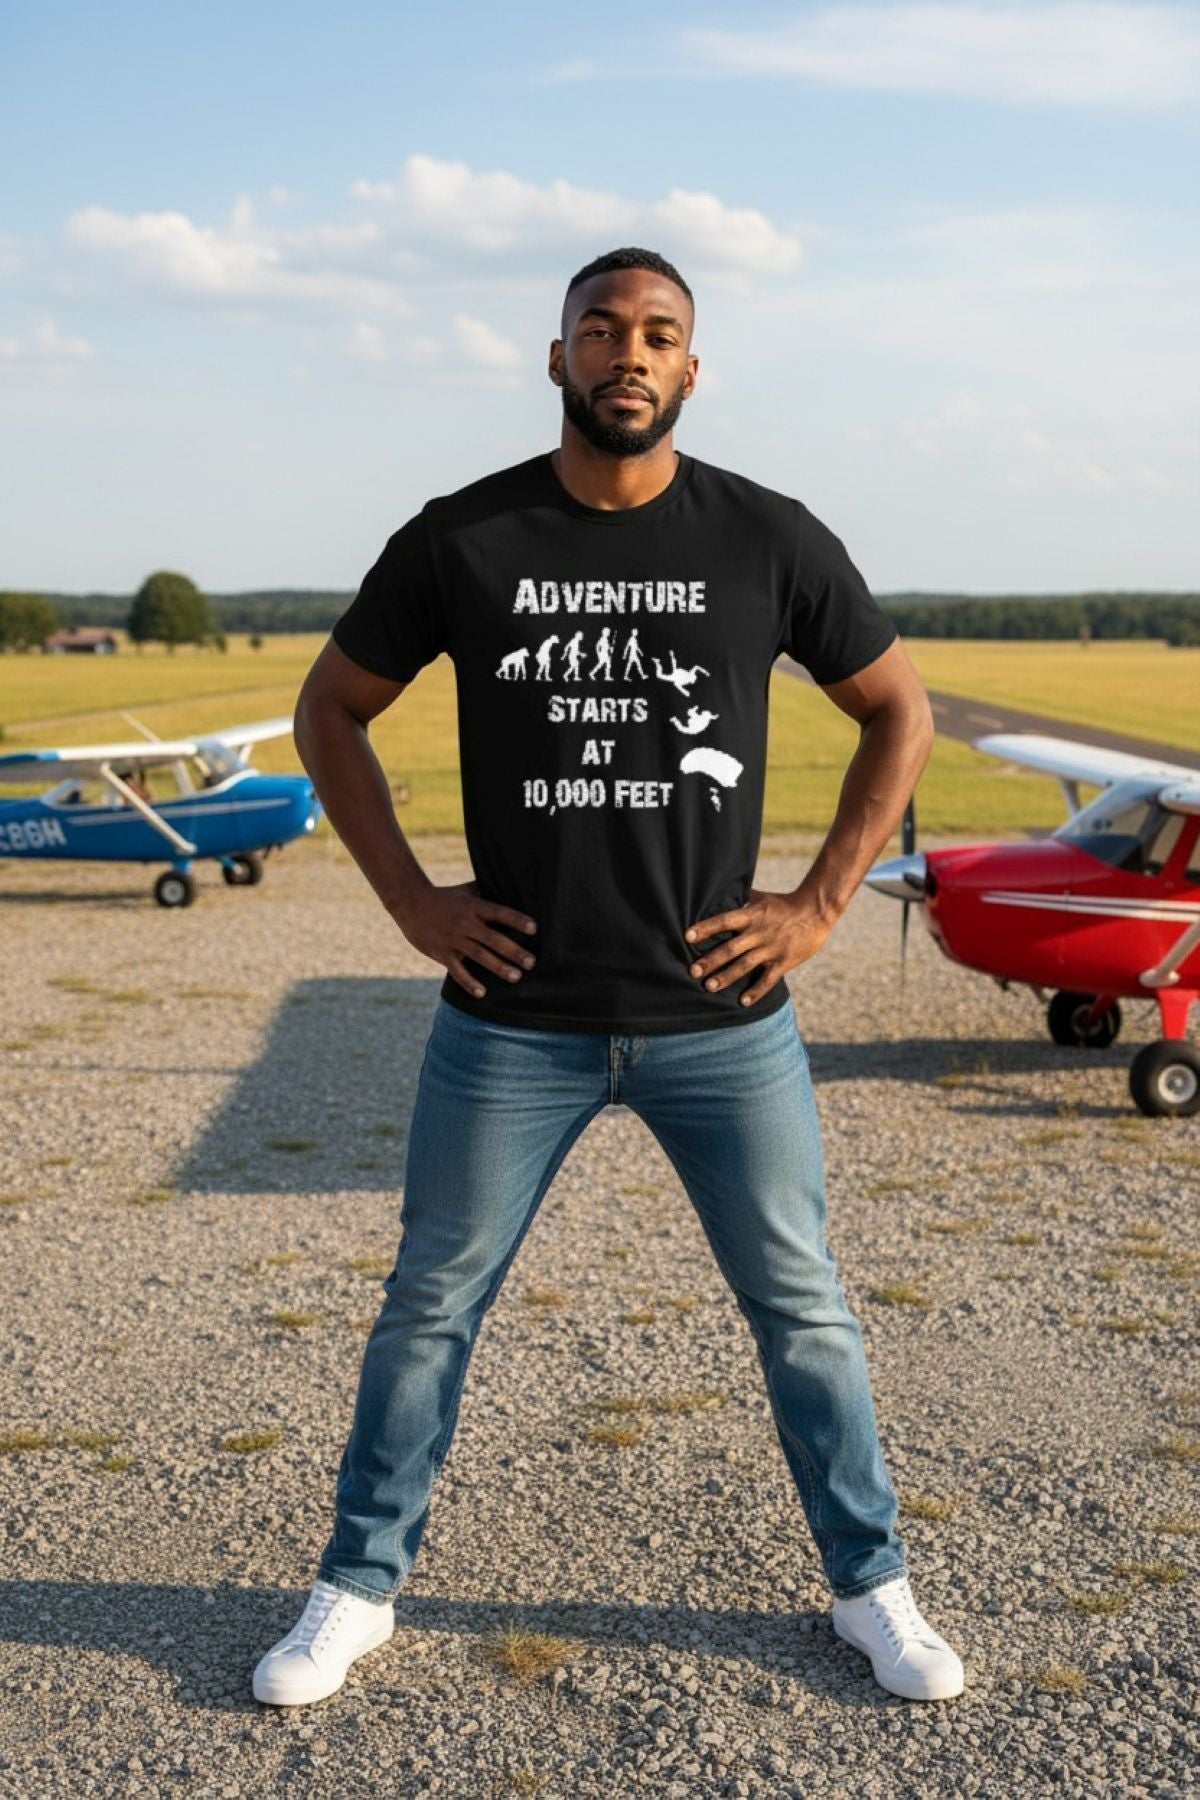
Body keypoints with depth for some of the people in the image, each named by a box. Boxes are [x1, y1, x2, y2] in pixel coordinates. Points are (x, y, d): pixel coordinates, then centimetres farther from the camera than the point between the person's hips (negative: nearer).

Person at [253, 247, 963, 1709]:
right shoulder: (460, 539, -3)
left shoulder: (768, 540, -2)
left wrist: (820, 904, 0)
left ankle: (871, 1587, 30)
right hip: (511, 1017, 0)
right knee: (429, 1303, 11)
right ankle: (358, 1586, 29)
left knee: (801, 1309, 10)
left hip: (723, 1017, 0)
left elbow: (899, 712, 9)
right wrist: (411, 902, 0)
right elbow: (329, 713, 8)